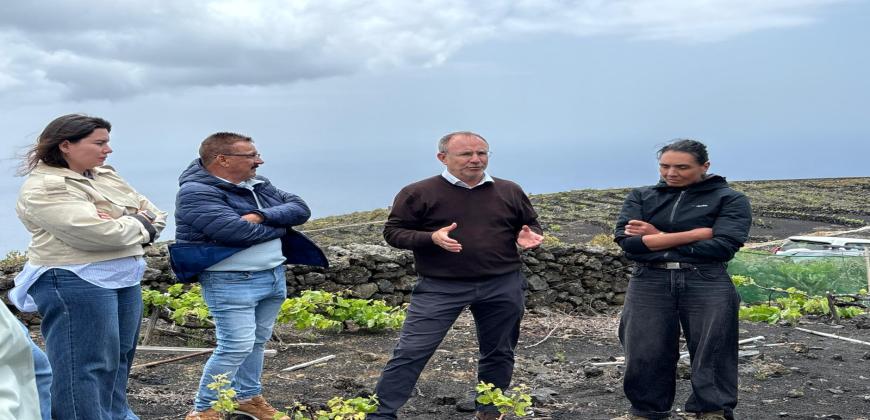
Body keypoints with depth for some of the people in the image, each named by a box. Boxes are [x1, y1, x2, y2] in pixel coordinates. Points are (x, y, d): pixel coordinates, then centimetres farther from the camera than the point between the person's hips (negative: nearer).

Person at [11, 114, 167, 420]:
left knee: (120, 357, 17)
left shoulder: (106, 176, 13)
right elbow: (97, 233, -25)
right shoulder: (43, 188, -14)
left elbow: (155, 215, 14)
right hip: (76, 281, -9)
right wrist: (139, 226, -7)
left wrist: (124, 225, -7)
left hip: (125, 277, 9)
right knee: (85, 365, -5)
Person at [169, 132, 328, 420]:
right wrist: (280, 226, -8)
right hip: (232, 282, -8)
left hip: (275, 276, 8)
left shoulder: (258, 184, 11)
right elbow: (238, 231, -26)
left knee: (258, 341, 16)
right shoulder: (196, 192, -15)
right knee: (236, 347, -7)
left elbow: (300, 209, 2)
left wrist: (262, 216, -16)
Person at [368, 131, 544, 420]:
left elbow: (531, 224, 20)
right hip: (439, 288, -3)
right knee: (411, 352, -7)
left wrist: (528, 236, -5)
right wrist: (431, 237, -20)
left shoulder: (510, 191, 7)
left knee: (499, 353, 13)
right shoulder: (418, 193, -4)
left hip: (503, 288, 3)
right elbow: (393, 232, -3)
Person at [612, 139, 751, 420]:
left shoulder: (730, 199, 2)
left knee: (712, 356, 2)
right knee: (645, 357, 5)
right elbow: (627, 240, -6)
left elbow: (722, 246, -11)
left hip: (708, 284, -2)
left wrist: (656, 239, -6)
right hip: (648, 284, 2)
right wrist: (698, 233, -9)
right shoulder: (640, 197, 10)